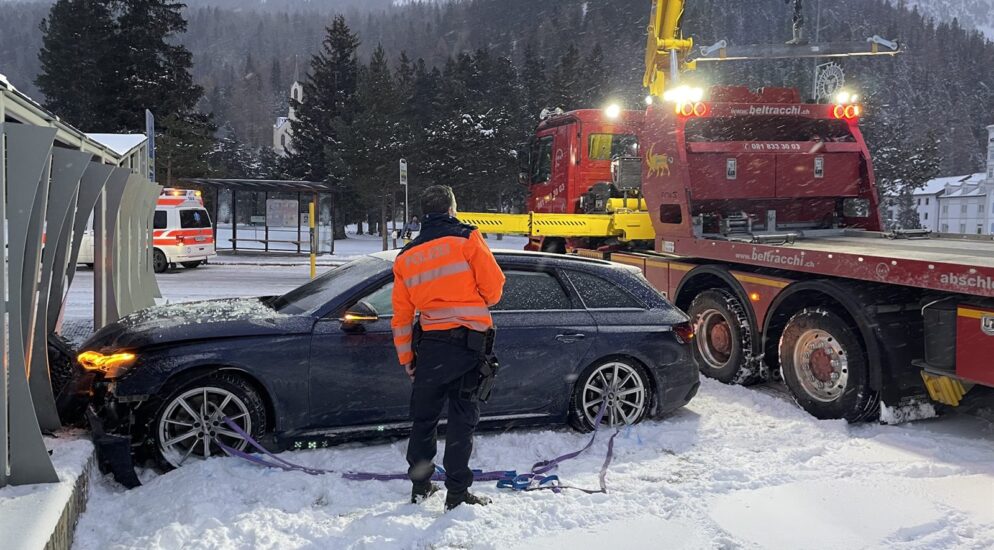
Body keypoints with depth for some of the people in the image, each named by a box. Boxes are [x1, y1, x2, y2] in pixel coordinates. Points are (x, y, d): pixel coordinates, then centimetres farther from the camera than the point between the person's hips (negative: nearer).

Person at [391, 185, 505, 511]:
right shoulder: (467, 239, -3)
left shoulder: (406, 256, 11)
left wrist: (405, 357, 19)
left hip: (429, 343, 4)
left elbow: (402, 313, 12)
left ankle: (420, 486, 24)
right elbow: (493, 286, -6)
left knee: (424, 415, 16)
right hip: (468, 341, -3)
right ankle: (457, 493, 4)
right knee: (463, 416, 3)